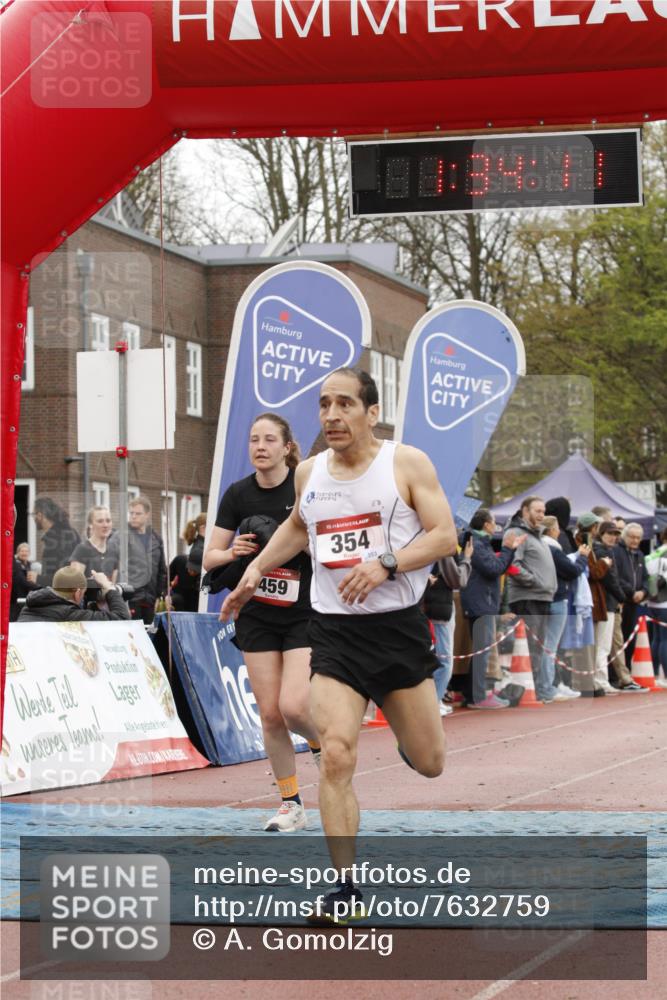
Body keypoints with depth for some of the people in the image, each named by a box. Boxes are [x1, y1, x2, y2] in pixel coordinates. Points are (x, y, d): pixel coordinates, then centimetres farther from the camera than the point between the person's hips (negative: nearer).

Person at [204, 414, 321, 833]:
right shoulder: (238, 494, 0)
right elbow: (210, 557, 3)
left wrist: (306, 543, -24)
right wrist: (233, 552, -18)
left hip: (305, 614, -3)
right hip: (257, 617, 4)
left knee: (293, 706, -17)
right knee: (270, 713, 1)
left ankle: (324, 746, 17)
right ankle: (291, 803, 13)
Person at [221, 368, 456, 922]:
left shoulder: (407, 463, -5)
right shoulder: (309, 473, 7)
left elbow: (445, 536, -10)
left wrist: (386, 564, -23)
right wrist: (256, 569, 19)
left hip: (399, 626, -2)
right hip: (334, 632, 2)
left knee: (429, 764, 8)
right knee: (336, 756, -16)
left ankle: (406, 726, 46)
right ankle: (347, 887, -9)